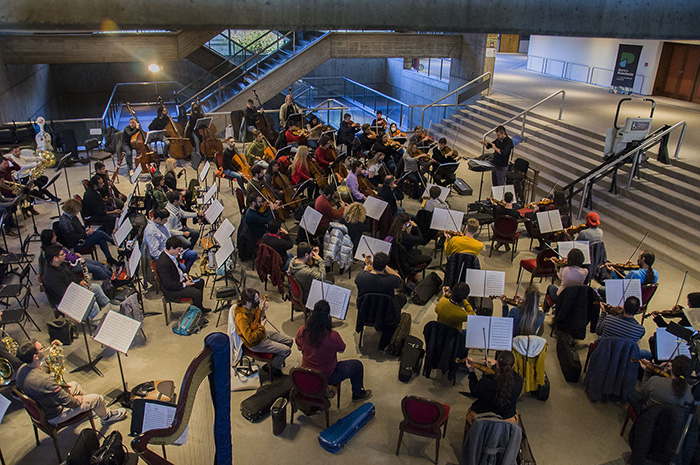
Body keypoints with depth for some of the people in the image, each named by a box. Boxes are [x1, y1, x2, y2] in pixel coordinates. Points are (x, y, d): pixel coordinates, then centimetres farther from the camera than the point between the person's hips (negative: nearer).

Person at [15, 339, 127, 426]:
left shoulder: (22, 369, -14)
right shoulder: (45, 380, -42)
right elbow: (69, 402, -31)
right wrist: (76, 400, -10)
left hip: (38, 408, 9)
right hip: (54, 416, -9)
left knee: (74, 385, 27)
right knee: (97, 398, 1)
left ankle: (89, 407, 51)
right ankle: (106, 417, 33)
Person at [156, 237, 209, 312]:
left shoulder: (172, 255, -3)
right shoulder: (163, 263, -33)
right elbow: (169, 284, -29)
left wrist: (184, 274, 1)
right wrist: (184, 284, -21)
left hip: (180, 279, 10)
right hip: (171, 290, -10)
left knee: (200, 282, 14)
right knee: (197, 293, -19)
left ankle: (199, 306, 27)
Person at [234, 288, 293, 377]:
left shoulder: (250, 307, -9)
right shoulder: (241, 318, -34)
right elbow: (250, 339, -32)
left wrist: (261, 310, -6)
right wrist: (262, 326, -23)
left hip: (262, 333, 9)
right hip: (256, 343, -8)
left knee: (289, 341, 10)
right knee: (286, 350, -11)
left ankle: (277, 359, 30)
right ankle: (274, 369, 15)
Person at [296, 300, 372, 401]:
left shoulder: (302, 331, -17)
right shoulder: (332, 335, -31)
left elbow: (299, 347, 3)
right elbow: (342, 350, -9)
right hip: (327, 377, -5)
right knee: (357, 365, 17)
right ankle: (357, 394, 37)